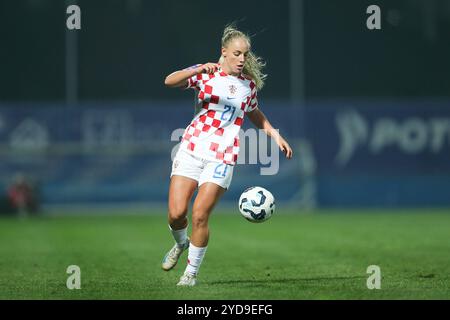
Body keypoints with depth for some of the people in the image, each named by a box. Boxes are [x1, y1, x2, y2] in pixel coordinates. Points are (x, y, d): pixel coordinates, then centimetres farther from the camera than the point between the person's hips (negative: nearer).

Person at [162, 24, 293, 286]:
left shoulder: (249, 83, 9)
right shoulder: (207, 73, 0)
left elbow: (254, 114, 29)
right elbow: (170, 81, -17)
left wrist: (276, 135, 19)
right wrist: (200, 70, -31)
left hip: (222, 157, 0)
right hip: (192, 148, 0)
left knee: (200, 216, -11)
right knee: (176, 213, -7)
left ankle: (192, 272, 5)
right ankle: (181, 243, 28)